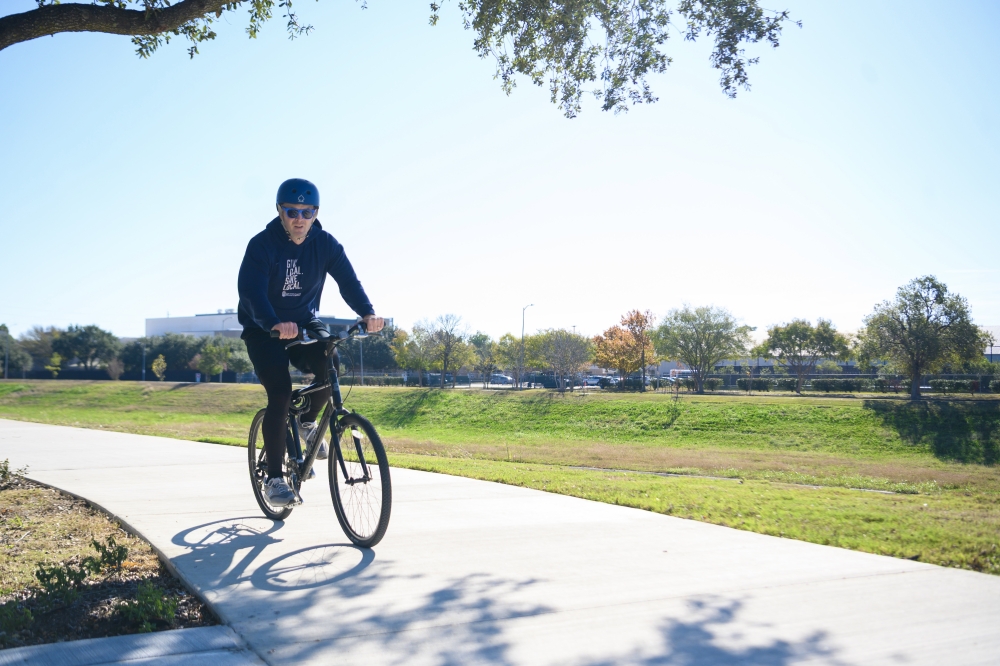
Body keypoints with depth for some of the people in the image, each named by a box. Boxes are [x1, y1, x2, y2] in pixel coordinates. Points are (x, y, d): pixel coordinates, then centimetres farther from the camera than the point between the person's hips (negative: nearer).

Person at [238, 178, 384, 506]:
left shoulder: (325, 244, -7)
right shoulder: (262, 244, -18)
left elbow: (347, 280, -16)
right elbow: (251, 290, -30)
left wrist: (367, 312, -35)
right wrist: (274, 324, -49)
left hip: (304, 324, 3)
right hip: (263, 330, -3)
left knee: (329, 366, -24)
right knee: (280, 393, -19)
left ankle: (307, 421, 9)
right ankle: (274, 478, -8)